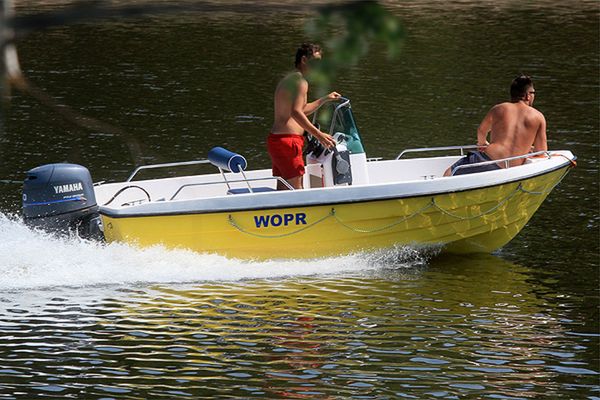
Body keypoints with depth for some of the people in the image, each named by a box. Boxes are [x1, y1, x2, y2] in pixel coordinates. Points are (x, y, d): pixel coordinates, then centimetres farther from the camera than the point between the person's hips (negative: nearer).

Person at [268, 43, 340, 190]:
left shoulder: (288, 79, 20)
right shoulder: (300, 81, -12)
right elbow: (296, 112, -27)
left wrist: (325, 99, 37)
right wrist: (318, 134, -29)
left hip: (275, 138, 10)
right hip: (288, 140, -10)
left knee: (282, 189, 11)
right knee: (296, 188, -11)